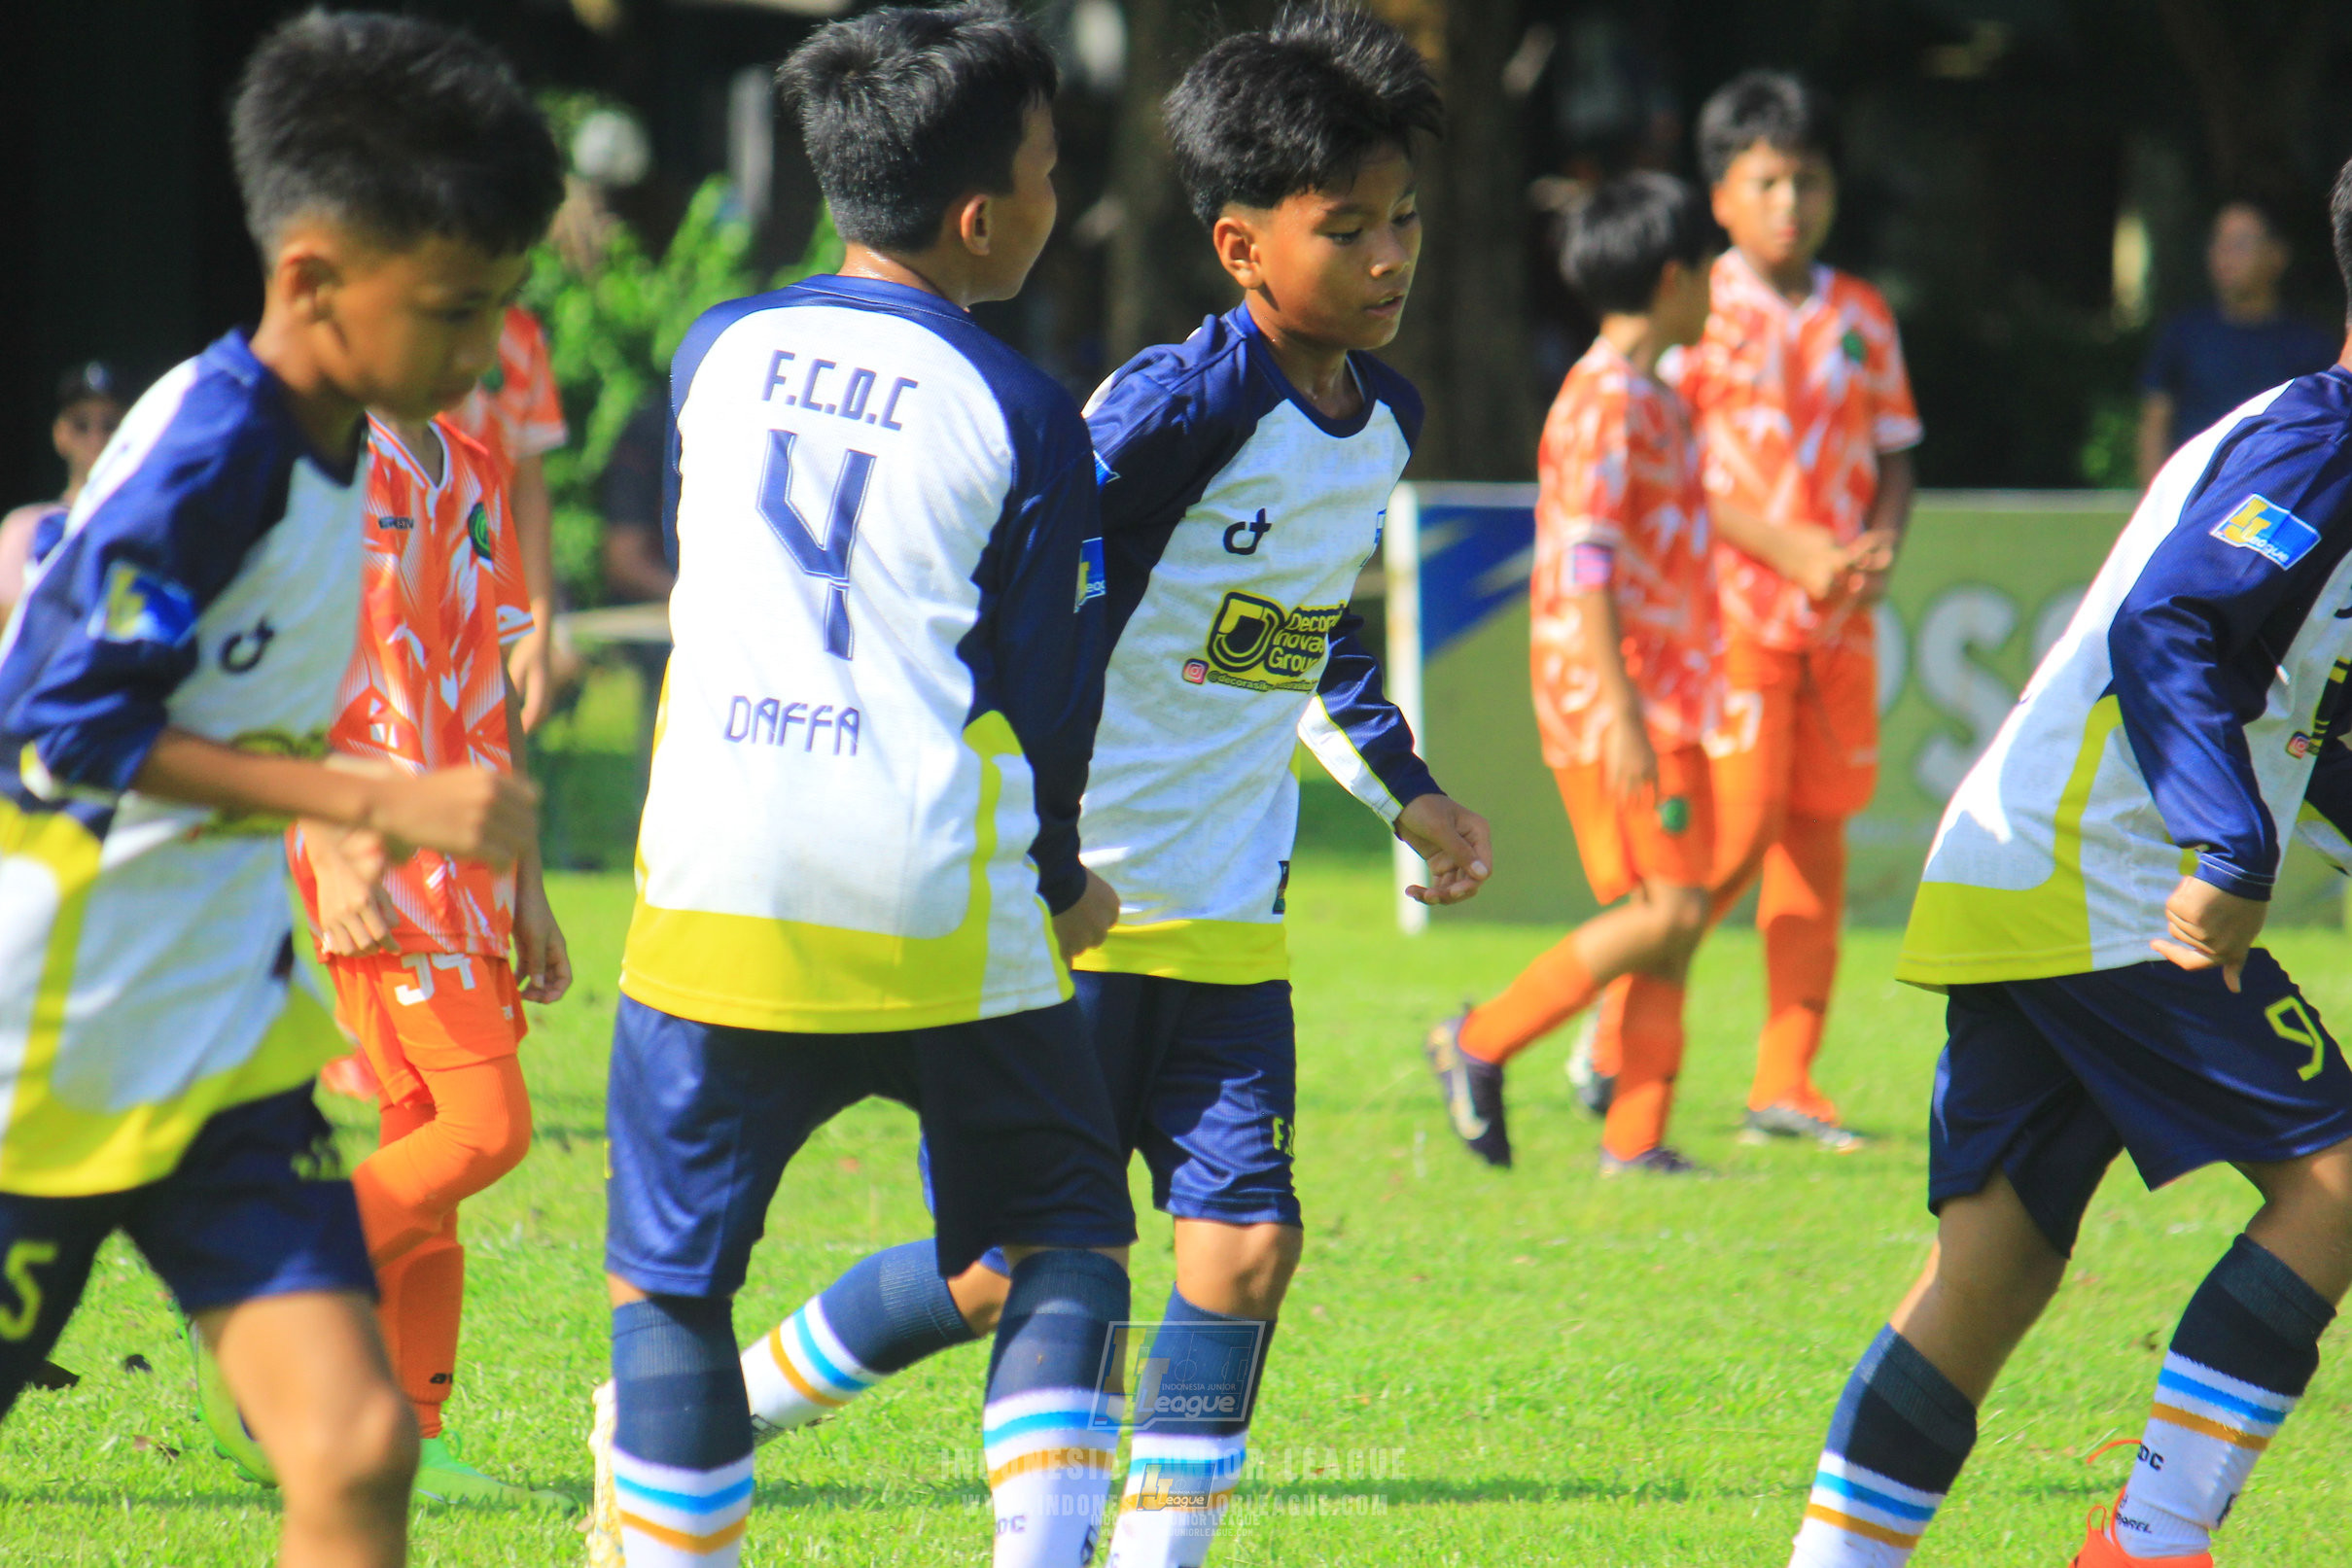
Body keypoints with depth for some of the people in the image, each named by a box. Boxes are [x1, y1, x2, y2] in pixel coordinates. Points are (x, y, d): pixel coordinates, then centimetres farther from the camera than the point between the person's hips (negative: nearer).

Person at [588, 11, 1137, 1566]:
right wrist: (1059, 880, 19)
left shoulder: (720, 353, 10)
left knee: (670, 1278, 9)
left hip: (720, 887, 2)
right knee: (1064, 1240, 12)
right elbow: (1050, 682, 2)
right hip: (942, 905, -2)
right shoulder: (1022, 413, -2)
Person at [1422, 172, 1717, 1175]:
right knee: (1668, 912, -14)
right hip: (1616, 699, -10)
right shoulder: (1602, 400, -12)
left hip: (1663, 701, 10)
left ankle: (1636, 1137, 4)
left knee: (1672, 920, 5)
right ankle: (1482, 1043, -6)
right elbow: (1584, 563, -19)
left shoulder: (1650, 400, 19)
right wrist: (1623, 713, -25)